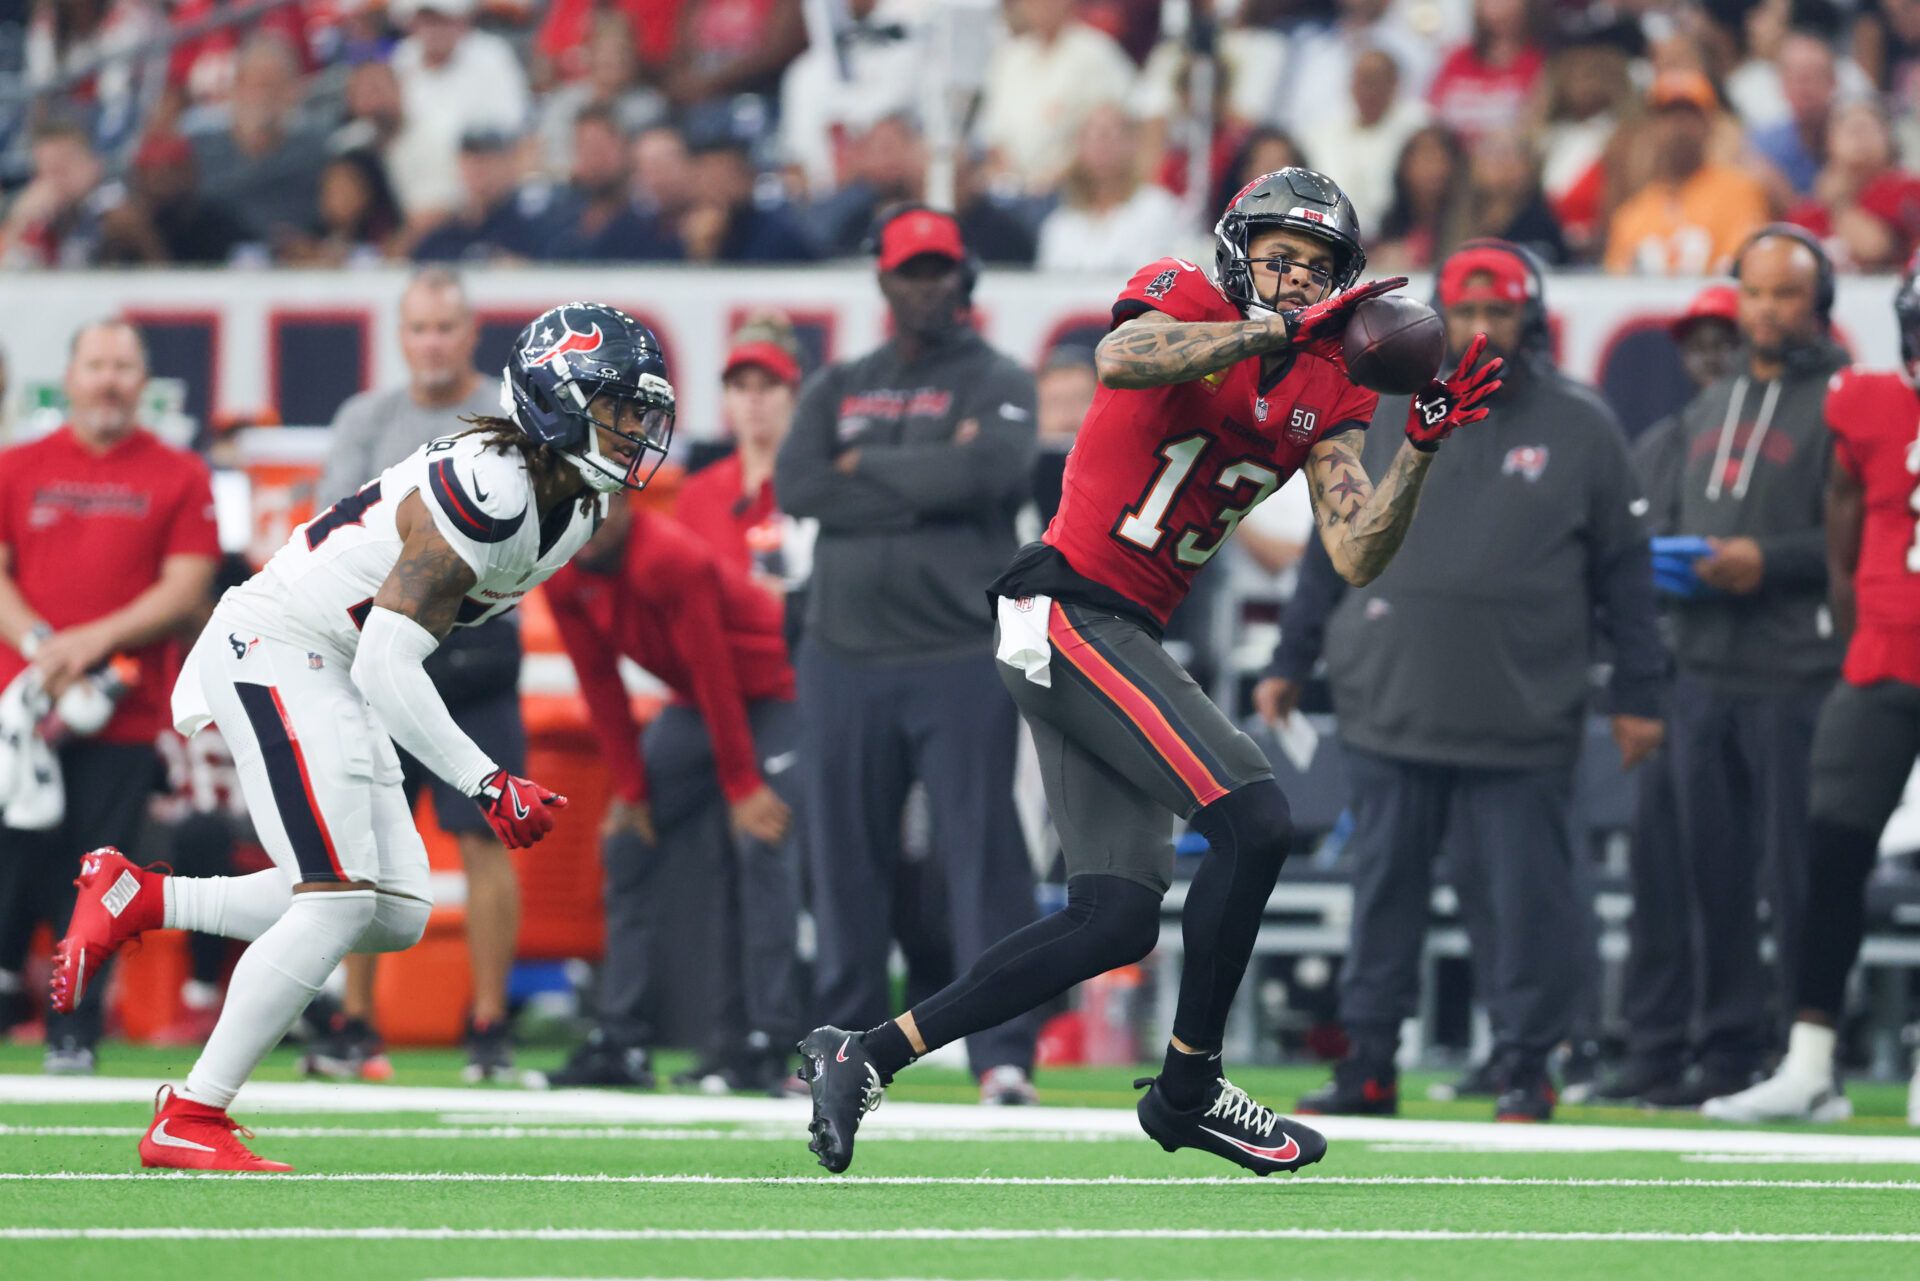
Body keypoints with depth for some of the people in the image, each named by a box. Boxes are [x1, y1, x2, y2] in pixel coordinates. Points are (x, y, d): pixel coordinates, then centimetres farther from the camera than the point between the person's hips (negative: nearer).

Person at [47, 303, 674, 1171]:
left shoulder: (575, 509, 7)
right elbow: (388, 665, -26)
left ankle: (134, 899, 13)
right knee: (341, 901, -15)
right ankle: (188, 1124, -10)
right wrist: (487, 785, -30)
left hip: (328, 675, 10)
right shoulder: (488, 488, -25)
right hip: (273, 652, -10)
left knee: (396, 919, 4)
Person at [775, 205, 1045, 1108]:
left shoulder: (996, 382, 6)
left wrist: (870, 467, -4)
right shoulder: (839, 389, 17)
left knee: (983, 851, -9)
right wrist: (931, 481, -6)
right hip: (844, 654, 4)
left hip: (960, 656, -4)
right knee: (845, 859, 7)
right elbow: (798, 487, -1)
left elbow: (988, 471, -15)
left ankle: (1001, 1050, -12)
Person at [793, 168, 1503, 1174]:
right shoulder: (1186, 302, -6)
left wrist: (1423, 444, -9)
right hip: (1069, 611, -9)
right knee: (1253, 819, -18)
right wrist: (1274, 329, -29)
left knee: (1117, 921, 4)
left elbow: (1357, 558, 3)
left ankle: (866, 1056, 7)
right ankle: (1189, 1090, -6)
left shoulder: (1325, 395, 12)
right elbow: (1121, 360, -31)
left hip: (1120, 636, 9)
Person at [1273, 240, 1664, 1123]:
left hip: (1523, 720, -2)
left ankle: (1524, 1067, 7)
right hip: (1391, 710, 2)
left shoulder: (1580, 429, 5)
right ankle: (1368, 1065, 12)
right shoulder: (1383, 419, 10)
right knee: (1383, 892, 6)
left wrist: (1638, 695, 4)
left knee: (1522, 894, -1)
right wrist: (1291, 662, 12)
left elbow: (1624, 569, 7)